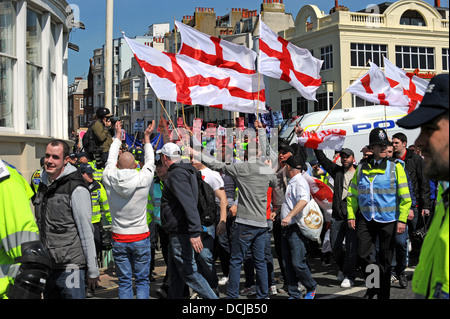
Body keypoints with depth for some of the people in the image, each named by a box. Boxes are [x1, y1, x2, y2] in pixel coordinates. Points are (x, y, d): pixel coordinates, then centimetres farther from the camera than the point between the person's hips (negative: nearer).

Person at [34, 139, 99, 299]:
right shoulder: (43, 185, 11)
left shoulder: (76, 189, -12)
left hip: (70, 267, -7)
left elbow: (86, 232, -12)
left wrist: (92, 270, -11)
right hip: (47, 266, 7)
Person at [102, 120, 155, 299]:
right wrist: (147, 138, 22)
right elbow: (150, 162, 8)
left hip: (119, 239, 2)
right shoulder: (143, 180, -13)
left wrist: (118, 136, 27)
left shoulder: (109, 180, -8)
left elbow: (111, 160, 12)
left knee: (124, 282, 8)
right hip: (141, 238, -2)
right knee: (142, 281, 7)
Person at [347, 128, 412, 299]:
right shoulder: (362, 167, 7)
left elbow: (405, 196, -4)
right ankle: (372, 287, 25)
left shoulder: (395, 166, -2)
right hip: (366, 219, 3)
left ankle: (383, 294, 18)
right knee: (363, 254, 2)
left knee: (385, 259, 5)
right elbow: (352, 193, 13)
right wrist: (351, 215, 6)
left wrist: (402, 220, -10)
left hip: (388, 219, -3)